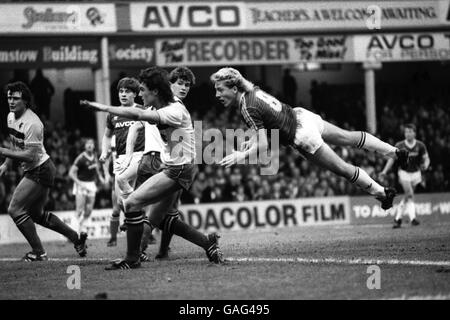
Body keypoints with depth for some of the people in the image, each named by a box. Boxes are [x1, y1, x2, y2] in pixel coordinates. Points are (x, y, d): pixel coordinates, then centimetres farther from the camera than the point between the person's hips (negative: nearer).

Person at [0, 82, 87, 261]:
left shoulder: (31, 123, -24)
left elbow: (30, 155, -27)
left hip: (40, 170, -10)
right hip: (33, 171, 10)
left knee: (15, 209, -12)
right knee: (36, 214, 18)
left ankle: (38, 253, -4)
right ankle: (77, 238, 28)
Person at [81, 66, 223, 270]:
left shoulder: (175, 112, -23)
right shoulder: (165, 106, 6)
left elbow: (137, 115, -32)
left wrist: (104, 108, -29)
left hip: (179, 170, -10)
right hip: (172, 167, 10)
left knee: (131, 203, -15)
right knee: (157, 218, 17)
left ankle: (132, 259, -8)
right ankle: (207, 242, 20)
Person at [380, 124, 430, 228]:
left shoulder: (420, 145, -6)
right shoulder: (399, 146, -9)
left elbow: (426, 158, -2)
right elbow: (392, 159, -4)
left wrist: (425, 165, -25)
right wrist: (385, 171, -16)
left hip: (415, 173, 2)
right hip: (404, 173, -2)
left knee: (407, 197, 7)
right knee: (409, 195, -18)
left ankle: (398, 218, 18)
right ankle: (412, 218, -21)